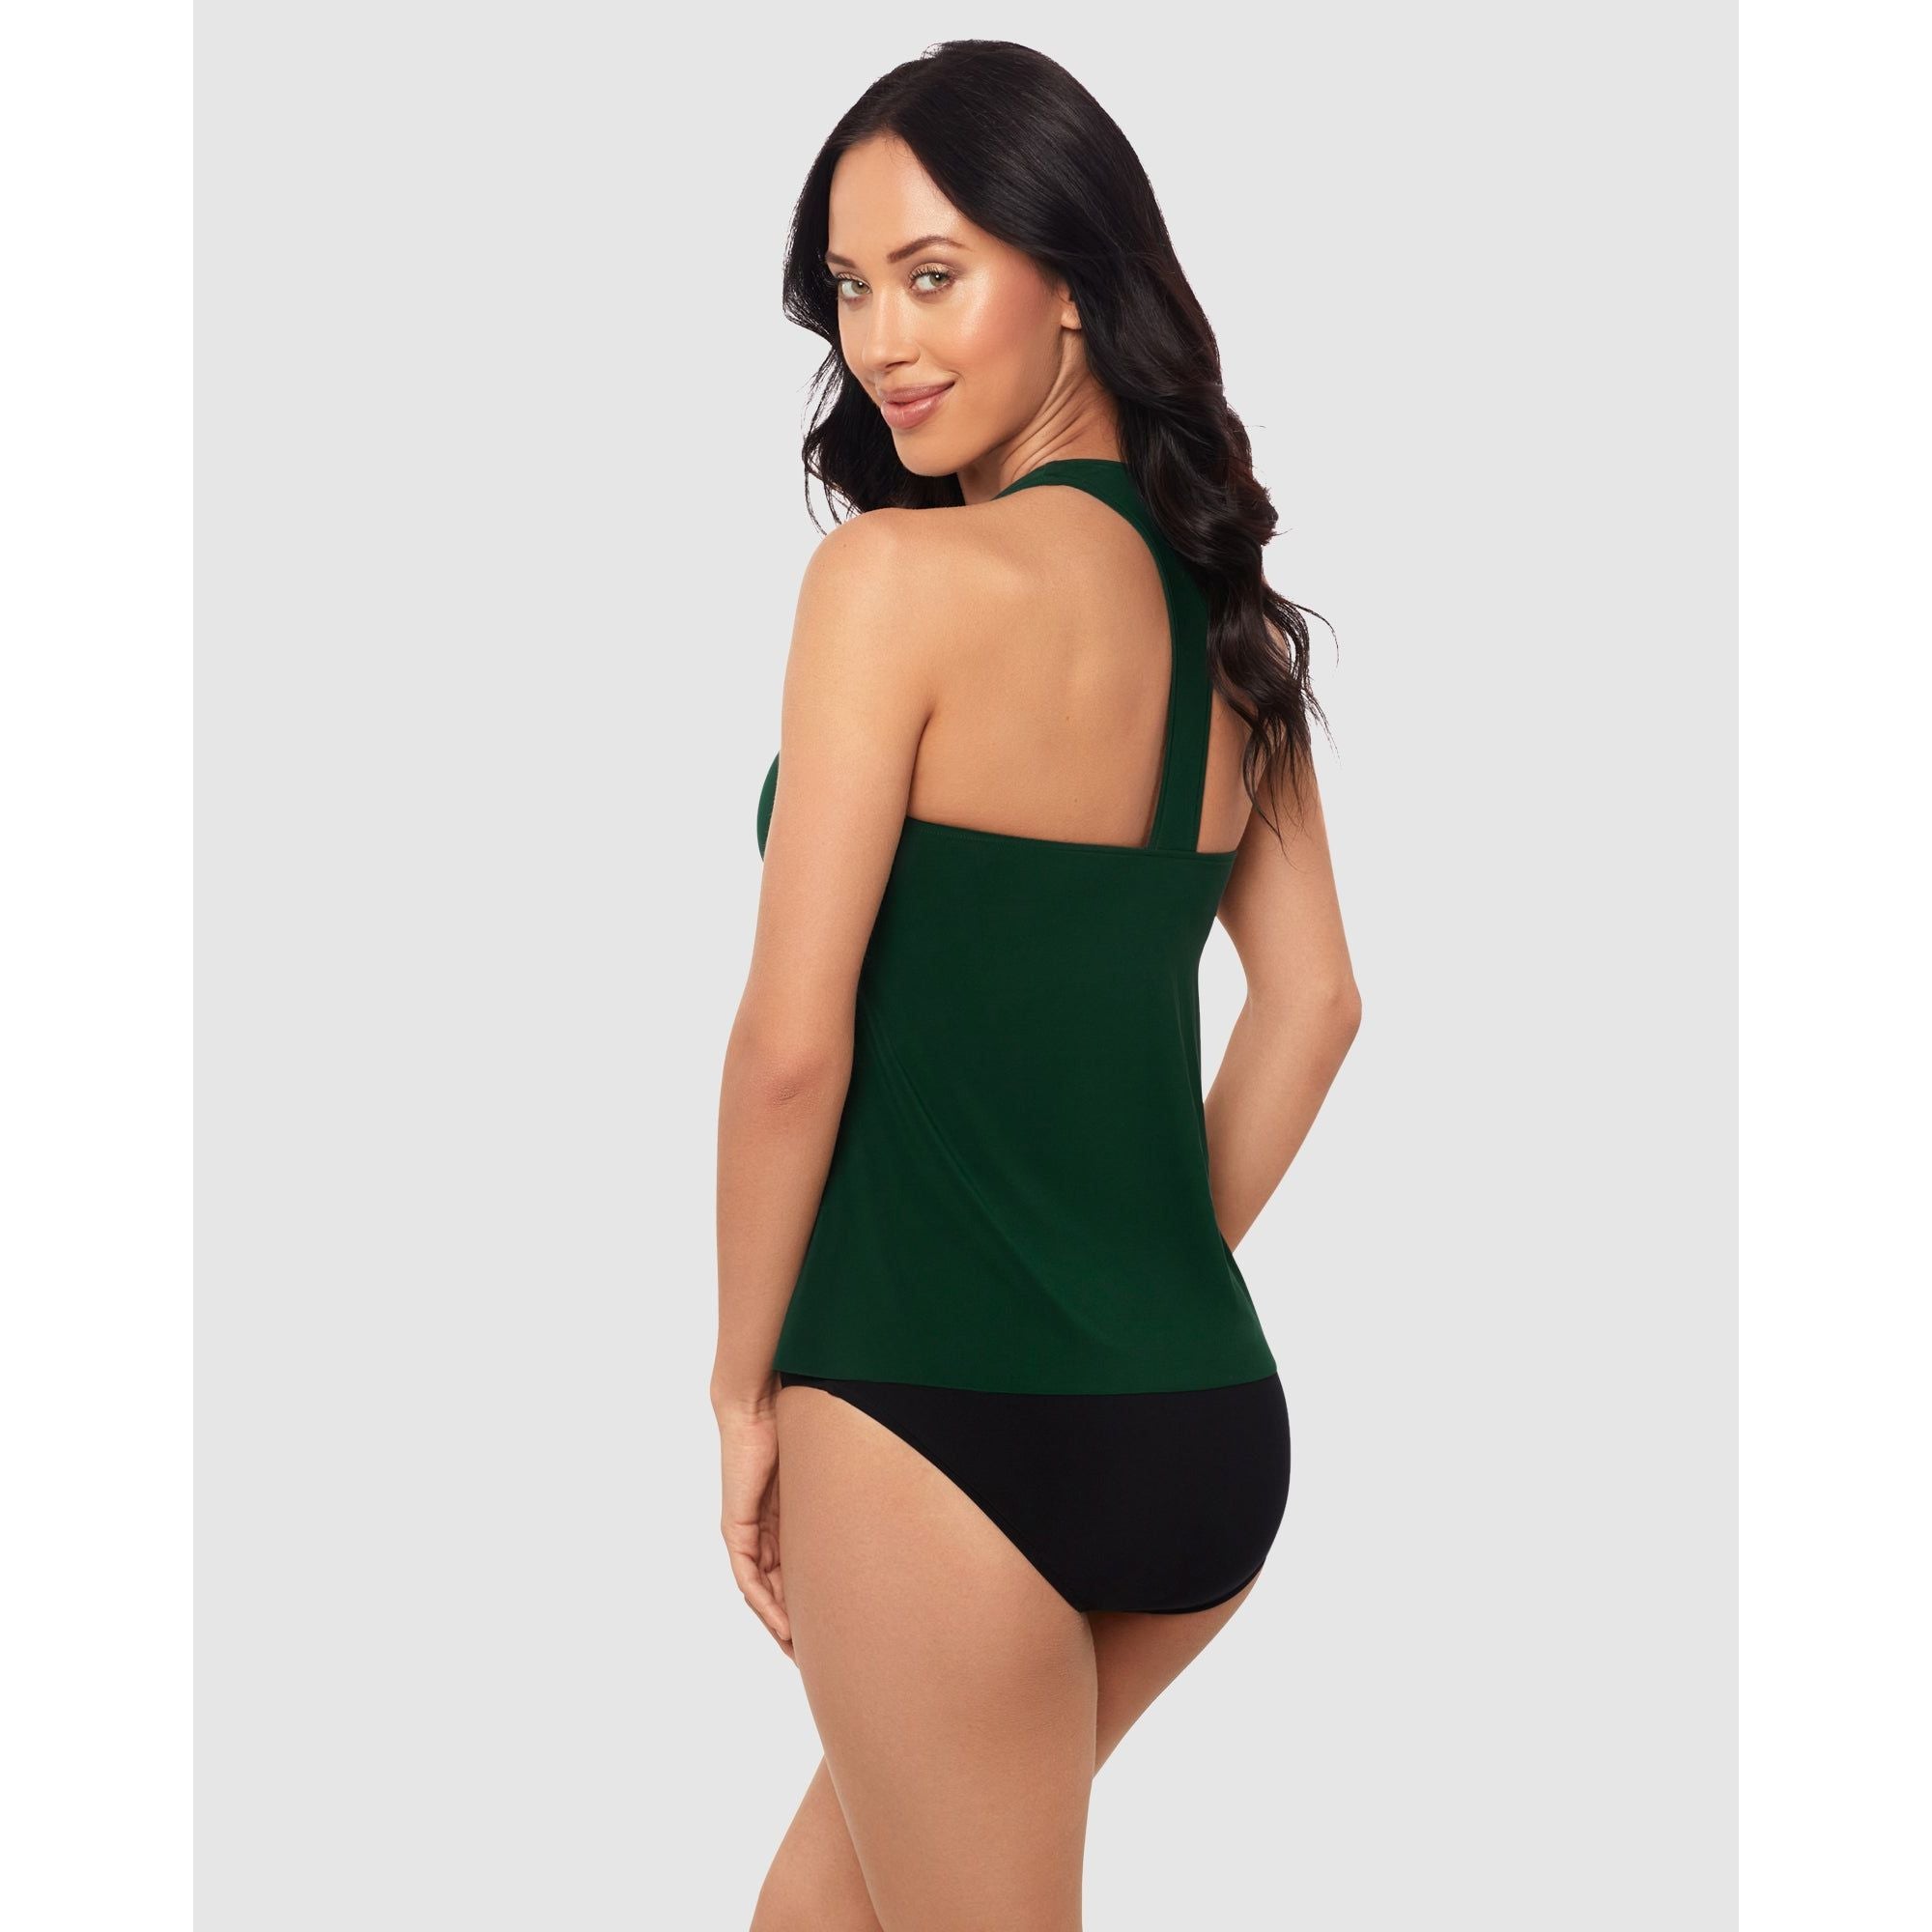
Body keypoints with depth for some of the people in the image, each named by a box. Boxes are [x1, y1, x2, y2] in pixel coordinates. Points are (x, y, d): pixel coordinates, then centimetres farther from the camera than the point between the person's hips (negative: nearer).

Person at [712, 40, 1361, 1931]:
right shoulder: (1221, 603, 7)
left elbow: (792, 1042, -15)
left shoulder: (900, 577, -14)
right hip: (1209, 1418, 7)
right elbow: (1312, 1002, 12)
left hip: (942, 1422, -7)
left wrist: (746, 1383, -3)